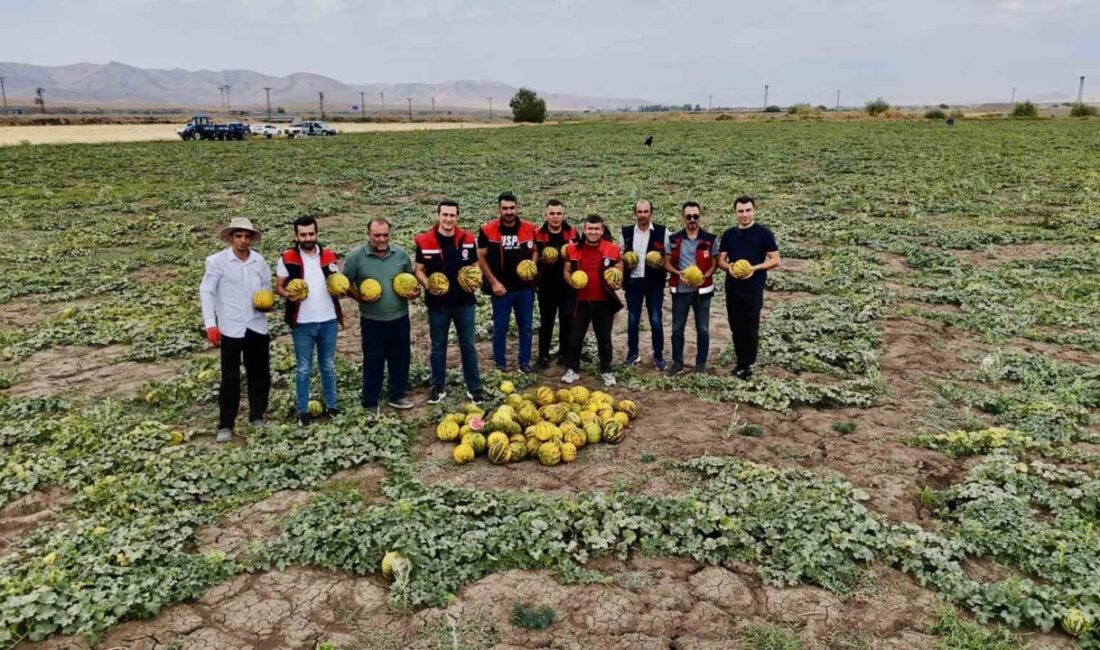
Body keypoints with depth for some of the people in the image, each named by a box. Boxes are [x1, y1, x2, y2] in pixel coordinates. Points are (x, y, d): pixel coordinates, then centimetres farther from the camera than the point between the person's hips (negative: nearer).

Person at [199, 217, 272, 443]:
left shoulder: (259, 261, 3)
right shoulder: (217, 261, -8)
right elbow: (206, 292, -7)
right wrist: (210, 324, -13)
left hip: (257, 326, 4)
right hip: (230, 328, -4)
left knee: (260, 373, 12)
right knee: (230, 378, -1)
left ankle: (257, 416, 29)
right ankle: (225, 425, 10)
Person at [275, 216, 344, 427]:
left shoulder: (329, 255, 3)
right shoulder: (287, 258, -5)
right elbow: (279, 286, -1)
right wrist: (288, 295, -22)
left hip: (328, 320, 3)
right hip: (302, 323, -2)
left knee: (328, 366, 15)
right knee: (303, 369, 8)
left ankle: (331, 406, 27)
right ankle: (302, 411, 17)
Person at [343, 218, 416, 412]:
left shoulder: (401, 254, -2)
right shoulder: (356, 256, -10)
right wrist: (359, 297, -18)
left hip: (400, 318, 3)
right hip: (372, 321, -3)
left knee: (401, 359, 14)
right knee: (373, 362, 6)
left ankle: (397, 396, 32)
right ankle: (370, 403, 19)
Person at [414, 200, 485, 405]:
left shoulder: (468, 239, -2)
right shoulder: (424, 241, -8)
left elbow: (474, 266, 9)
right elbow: (419, 270, -1)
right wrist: (428, 285, -19)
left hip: (464, 303, 1)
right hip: (438, 304, -1)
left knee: (468, 346, 10)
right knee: (438, 347, 12)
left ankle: (474, 388, 20)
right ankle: (438, 387, 25)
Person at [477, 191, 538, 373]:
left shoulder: (529, 229, -1)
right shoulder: (488, 230, -8)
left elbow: (535, 251, 13)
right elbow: (481, 258, -3)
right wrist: (494, 282, -9)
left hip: (525, 287, 3)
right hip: (501, 288, -2)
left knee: (526, 326, 10)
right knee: (500, 327, 7)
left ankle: (525, 361, 23)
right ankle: (500, 363, 19)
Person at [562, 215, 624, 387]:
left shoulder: (612, 249, -3)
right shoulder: (573, 249, 2)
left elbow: (619, 272, 3)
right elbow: (566, 271, 10)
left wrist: (618, 283, -19)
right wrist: (571, 281, -12)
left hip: (603, 301, -1)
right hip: (581, 301, 1)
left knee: (604, 337, 9)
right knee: (575, 336, 7)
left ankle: (606, 371, 22)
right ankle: (572, 369, 21)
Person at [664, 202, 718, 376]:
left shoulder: (710, 239, -2)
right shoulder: (673, 239, 1)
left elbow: (715, 263, 3)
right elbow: (667, 263, 4)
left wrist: (706, 275, -16)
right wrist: (678, 273, -15)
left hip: (702, 290, -1)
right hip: (680, 290, 1)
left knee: (703, 329, 5)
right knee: (677, 328, 7)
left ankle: (701, 364, 18)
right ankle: (677, 363, 19)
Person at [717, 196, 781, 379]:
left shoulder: (763, 233, -4)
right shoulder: (729, 234, 9)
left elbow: (775, 260, -4)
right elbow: (720, 260, 11)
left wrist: (755, 267, -18)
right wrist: (728, 267, -12)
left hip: (753, 288, -4)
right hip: (732, 287, 4)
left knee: (751, 328, 1)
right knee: (736, 327, 10)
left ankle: (747, 364, 12)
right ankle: (740, 362, 22)